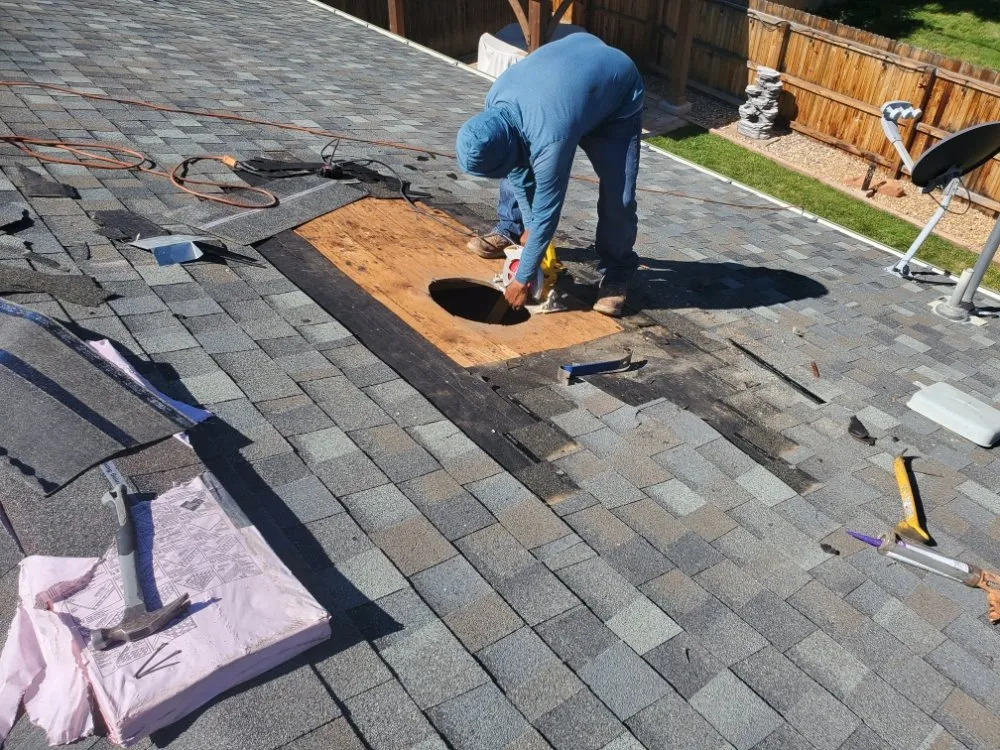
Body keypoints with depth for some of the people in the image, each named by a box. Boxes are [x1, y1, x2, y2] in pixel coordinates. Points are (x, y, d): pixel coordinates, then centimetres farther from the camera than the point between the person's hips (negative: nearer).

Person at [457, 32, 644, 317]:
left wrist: (523, 279, -23)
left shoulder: (550, 139, -42)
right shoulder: (495, 101, -22)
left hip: (619, 94, -7)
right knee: (517, 169, 5)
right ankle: (508, 231, 24)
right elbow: (517, 171, -8)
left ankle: (616, 273, 3)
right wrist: (529, 227, -6)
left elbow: (547, 211, -32)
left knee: (618, 197, -16)